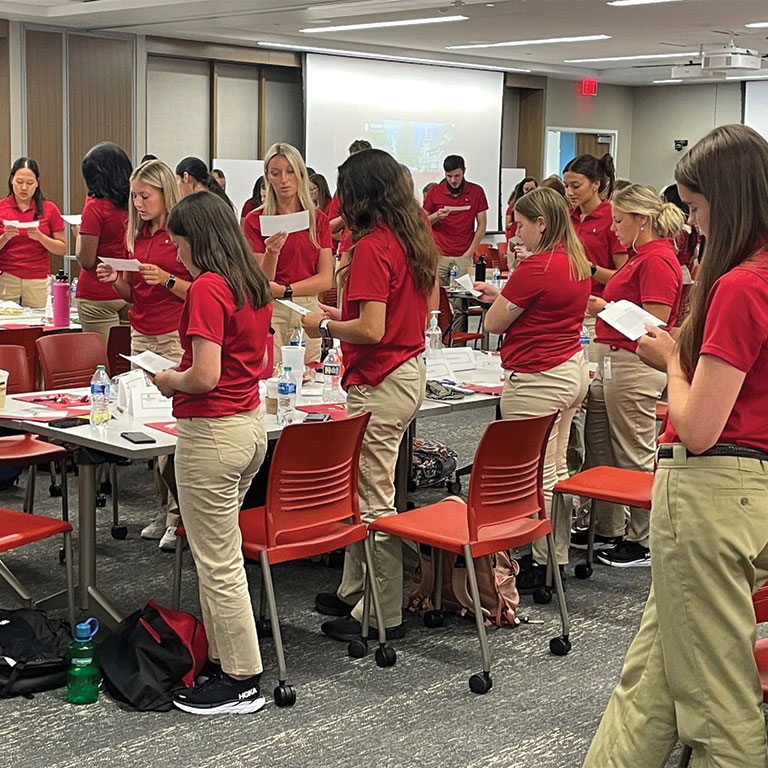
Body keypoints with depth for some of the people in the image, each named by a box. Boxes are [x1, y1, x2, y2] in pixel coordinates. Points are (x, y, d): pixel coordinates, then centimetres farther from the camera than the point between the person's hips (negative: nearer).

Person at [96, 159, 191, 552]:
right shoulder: (137, 235, 14)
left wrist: (167, 280, -19)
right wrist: (116, 280, 2)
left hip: (176, 338, -7)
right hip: (141, 337, 7)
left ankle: (179, 517, -2)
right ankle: (165, 509, 12)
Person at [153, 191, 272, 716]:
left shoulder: (207, 289, -18)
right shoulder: (255, 285, 8)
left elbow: (205, 377, -24)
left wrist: (170, 381, -4)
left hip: (212, 433, -9)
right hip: (250, 423, 9)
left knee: (219, 563, 1)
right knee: (219, 553, 18)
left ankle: (243, 682, 10)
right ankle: (224, 659, 26)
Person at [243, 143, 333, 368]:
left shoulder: (318, 219, 9)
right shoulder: (255, 220, 2)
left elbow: (326, 279, 3)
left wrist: (285, 290, -9)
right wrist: (271, 253, -20)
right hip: (270, 312, -2)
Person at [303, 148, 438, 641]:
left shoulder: (372, 248, -18)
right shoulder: (416, 239, 10)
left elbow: (371, 330, -23)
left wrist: (325, 325, -6)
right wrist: (343, 318, 20)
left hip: (381, 383, -10)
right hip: (411, 370, 10)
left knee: (374, 500, -1)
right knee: (361, 488, 18)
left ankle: (383, 614, 7)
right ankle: (354, 592, 29)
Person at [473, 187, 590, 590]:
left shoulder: (536, 267, -20)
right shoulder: (576, 263, 9)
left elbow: (493, 323, -12)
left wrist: (495, 298, 8)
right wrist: (502, 295, 14)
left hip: (538, 380, -10)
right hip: (572, 371, 10)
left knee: (538, 476, -2)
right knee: (556, 470, 16)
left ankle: (542, 565, 5)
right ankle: (558, 556, 24)